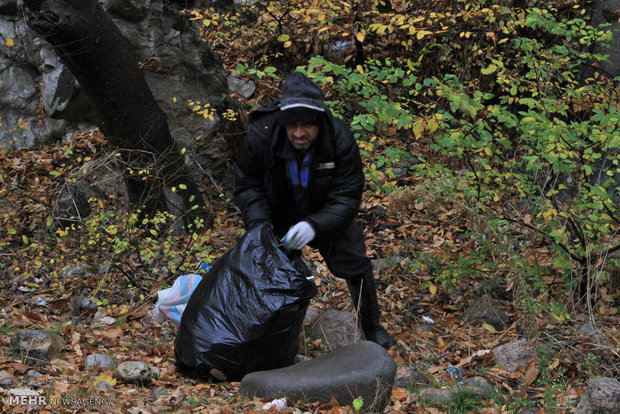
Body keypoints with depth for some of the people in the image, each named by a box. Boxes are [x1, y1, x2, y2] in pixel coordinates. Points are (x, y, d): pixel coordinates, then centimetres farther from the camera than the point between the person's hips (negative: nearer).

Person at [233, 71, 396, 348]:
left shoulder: (340, 139, -31)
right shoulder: (261, 136, -30)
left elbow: (347, 197, -27)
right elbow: (247, 185, -14)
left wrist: (315, 225, -43)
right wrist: (258, 224, -30)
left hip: (327, 217, 0)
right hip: (278, 218, 0)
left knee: (356, 267, 4)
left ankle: (372, 327, 30)